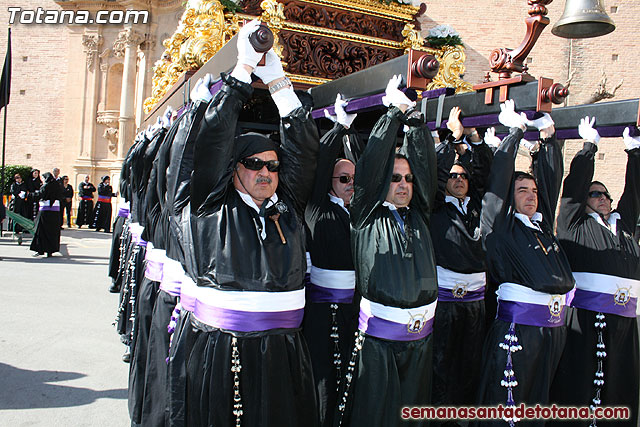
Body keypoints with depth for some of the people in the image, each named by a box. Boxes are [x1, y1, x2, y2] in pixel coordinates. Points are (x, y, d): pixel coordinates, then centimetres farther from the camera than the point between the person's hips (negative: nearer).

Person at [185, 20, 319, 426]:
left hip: (284, 353, 3)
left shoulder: (289, 206, 8)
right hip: (222, 351, -3)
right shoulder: (215, 206, 1)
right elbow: (215, 137, -5)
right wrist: (245, 66, -2)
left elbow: (303, 147, 6)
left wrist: (277, 80, 3)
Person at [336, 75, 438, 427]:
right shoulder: (367, 216, -1)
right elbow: (372, 163, -8)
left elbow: (425, 163, 5)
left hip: (421, 335, 5)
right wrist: (394, 111, -3)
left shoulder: (418, 214, 10)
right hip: (378, 337, -4)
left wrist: (413, 116, 1)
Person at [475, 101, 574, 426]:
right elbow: (499, 179, -7)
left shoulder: (542, 224, 14)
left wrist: (548, 138, 16)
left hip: (553, 328, 7)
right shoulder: (502, 227, -2)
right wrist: (515, 132, 0)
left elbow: (551, 178, 19)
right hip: (516, 328, -6)